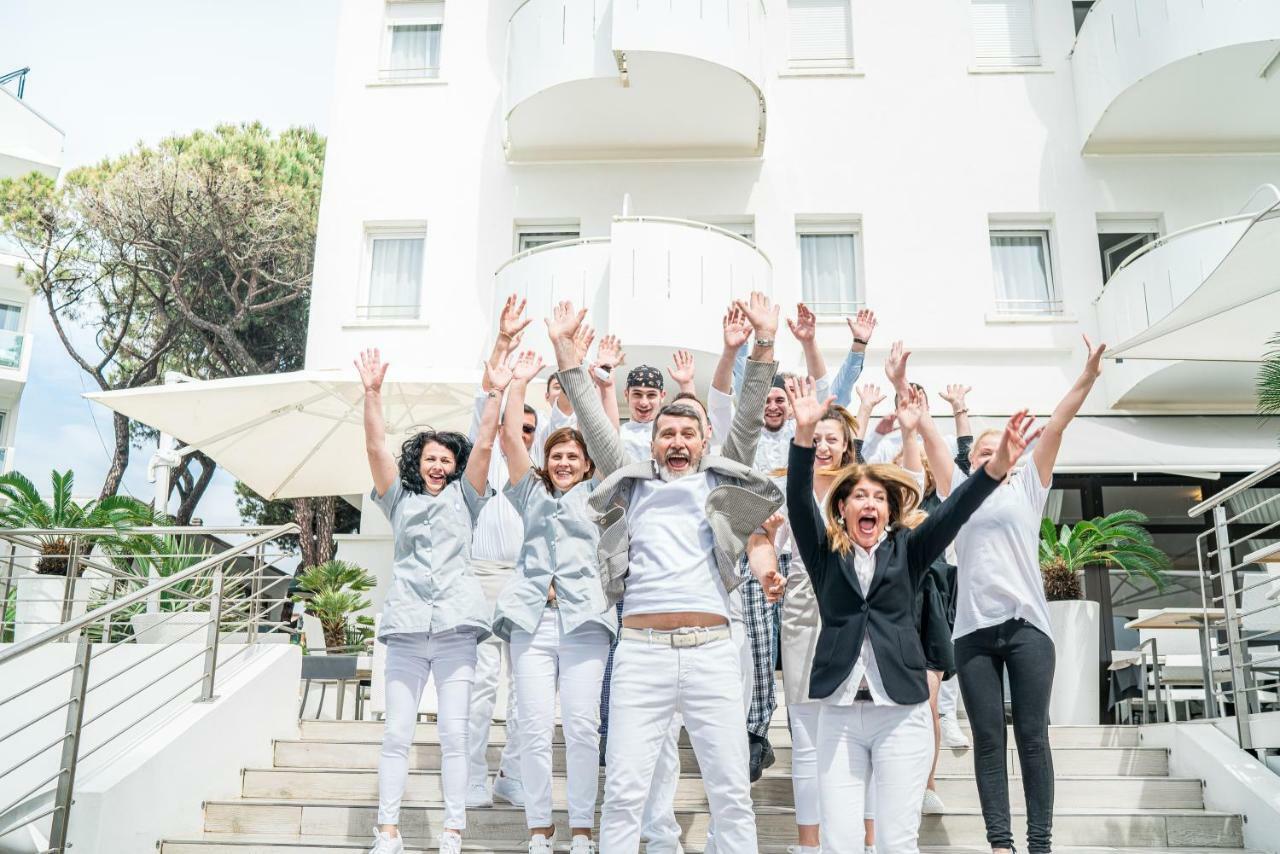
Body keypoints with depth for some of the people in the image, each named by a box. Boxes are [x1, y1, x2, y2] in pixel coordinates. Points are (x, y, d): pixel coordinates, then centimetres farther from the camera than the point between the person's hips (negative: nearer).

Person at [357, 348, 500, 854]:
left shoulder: (464, 497, 16)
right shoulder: (399, 499, 17)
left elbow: (485, 445, 5)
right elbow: (376, 448, 6)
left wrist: (494, 390, -1)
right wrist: (372, 392, -3)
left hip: (455, 627, -1)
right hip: (407, 627, 1)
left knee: (454, 733, -1)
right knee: (396, 733, 0)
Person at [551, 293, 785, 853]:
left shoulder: (719, 484, 15)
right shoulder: (631, 484, 16)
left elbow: (748, 420, 8)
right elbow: (593, 423, 13)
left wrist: (764, 342, -1)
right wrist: (564, 347, 8)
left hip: (711, 650, 0)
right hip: (640, 651, 0)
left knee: (732, 794, 3)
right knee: (623, 793, -2)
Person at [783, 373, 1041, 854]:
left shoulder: (906, 549, 8)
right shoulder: (825, 552, 7)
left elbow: (954, 512, -7)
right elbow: (799, 501, -8)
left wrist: (996, 466, -24)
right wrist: (805, 432, -23)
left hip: (902, 713, 0)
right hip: (839, 712, 0)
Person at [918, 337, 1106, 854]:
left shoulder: (1027, 488, 14)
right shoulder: (959, 492, 15)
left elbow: (1056, 426, 6)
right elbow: (930, 435, 13)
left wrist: (1088, 376, -1)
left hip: (1027, 626, 0)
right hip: (974, 631, 1)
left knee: (1033, 736, 1)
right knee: (988, 739, 2)